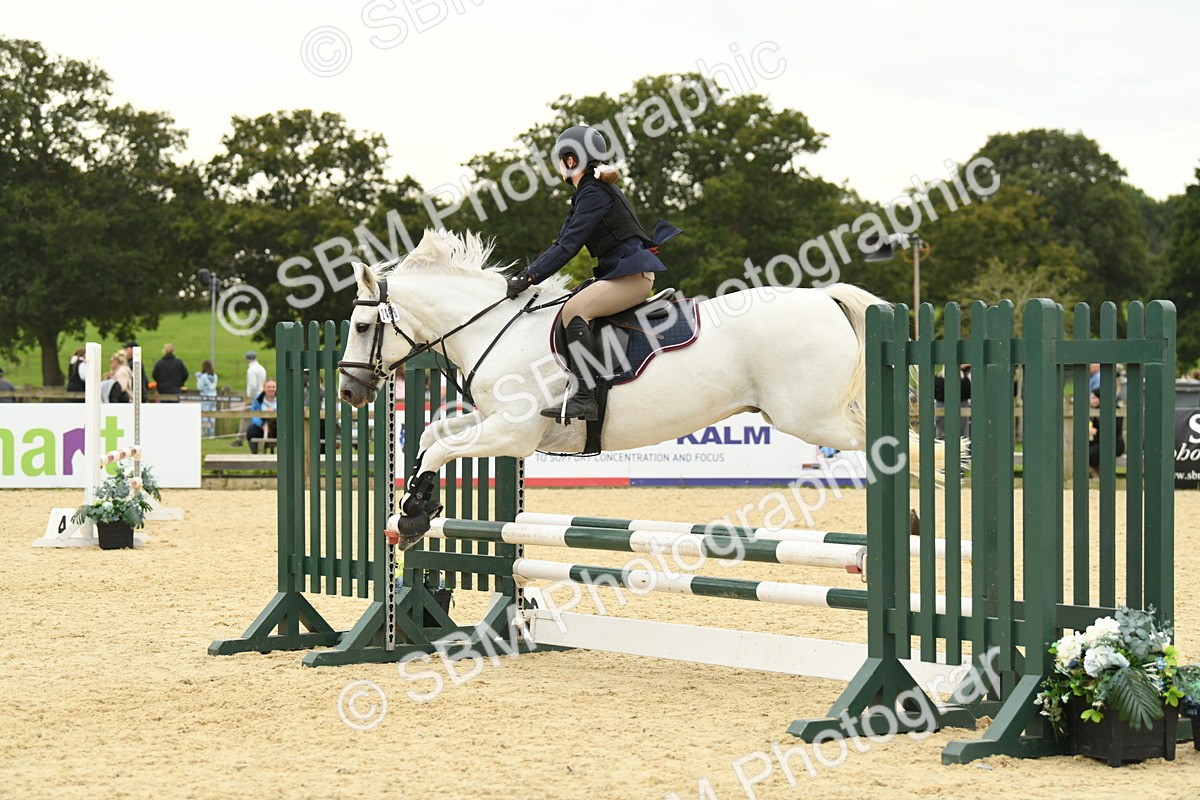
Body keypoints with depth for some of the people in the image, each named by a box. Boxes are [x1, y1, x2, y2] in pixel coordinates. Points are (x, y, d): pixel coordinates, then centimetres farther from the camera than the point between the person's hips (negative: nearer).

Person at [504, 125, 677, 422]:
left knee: (574, 309, -26)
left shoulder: (595, 194, -13)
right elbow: (563, 242, 19)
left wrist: (529, 278, -15)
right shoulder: (589, 192, 18)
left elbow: (568, 246, -17)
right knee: (567, 309, 15)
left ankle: (584, 398, -33)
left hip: (634, 272, -11)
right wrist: (527, 273, 10)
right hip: (619, 272, 11)